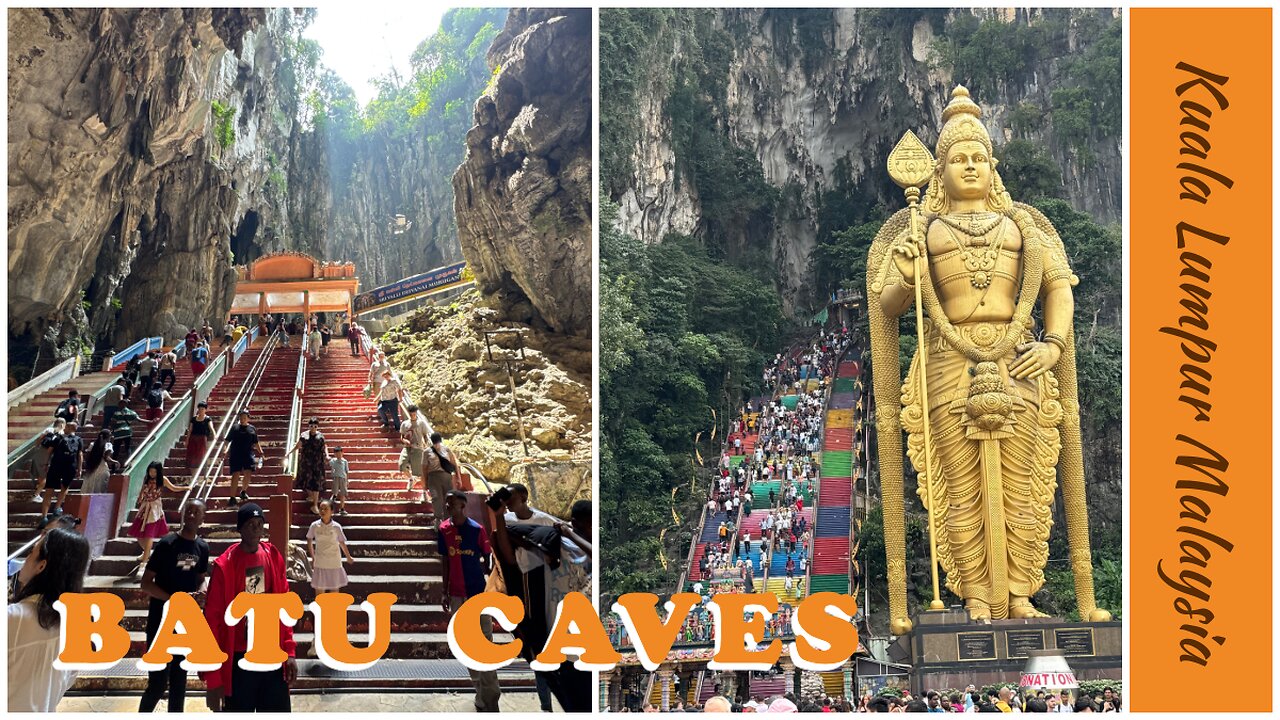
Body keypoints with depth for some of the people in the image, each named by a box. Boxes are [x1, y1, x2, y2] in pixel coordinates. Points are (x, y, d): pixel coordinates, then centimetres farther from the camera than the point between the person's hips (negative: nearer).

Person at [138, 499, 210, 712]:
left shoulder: (202, 547, 4)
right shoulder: (167, 544, -13)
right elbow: (146, 583, -12)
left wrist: (201, 592, -6)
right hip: (161, 622, -5)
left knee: (179, 681, 12)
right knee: (158, 682, -7)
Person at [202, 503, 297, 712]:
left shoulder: (274, 558, 3)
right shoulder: (224, 566, -10)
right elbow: (212, 620, -10)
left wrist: (290, 651, 2)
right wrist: (213, 678, -12)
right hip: (239, 660, -4)